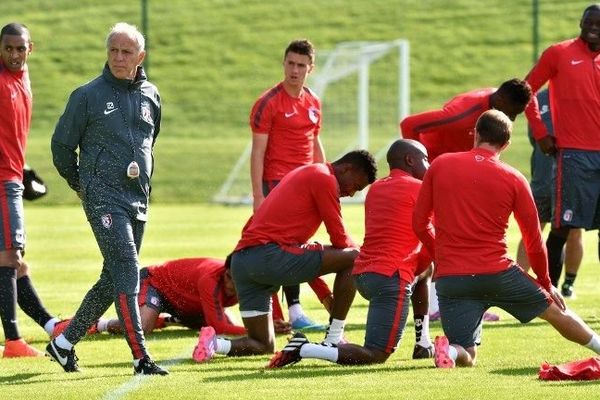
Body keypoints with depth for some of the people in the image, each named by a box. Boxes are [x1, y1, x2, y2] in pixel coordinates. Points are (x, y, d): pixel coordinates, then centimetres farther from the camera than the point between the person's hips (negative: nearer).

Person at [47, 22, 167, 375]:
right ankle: (141, 357, -24)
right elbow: (62, 144, 5)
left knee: (113, 280, 9)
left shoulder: (150, 96, 11)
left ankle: (65, 342, 22)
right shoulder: (88, 95, -4)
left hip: (138, 200, 6)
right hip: (103, 197, -6)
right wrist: (83, 184, 11)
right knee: (126, 269, -18)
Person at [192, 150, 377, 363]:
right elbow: (340, 239, -2)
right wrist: (357, 250, 22)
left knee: (263, 346, 16)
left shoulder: (304, 173, 29)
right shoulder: (325, 179, -1)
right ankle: (334, 340, 3)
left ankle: (216, 344, -10)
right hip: (271, 255, -9)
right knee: (353, 258, 0)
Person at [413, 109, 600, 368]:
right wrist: (546, 283, 21)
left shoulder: (440, 166, 4)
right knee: (554, 309, 23)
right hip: (498, 273, -1)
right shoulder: (514, 179, 1)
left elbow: (419, 224, 9)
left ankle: (449, 348, -24)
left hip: (449, 278, 1)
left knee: (466, 357, 7)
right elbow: (534, 240, 7)